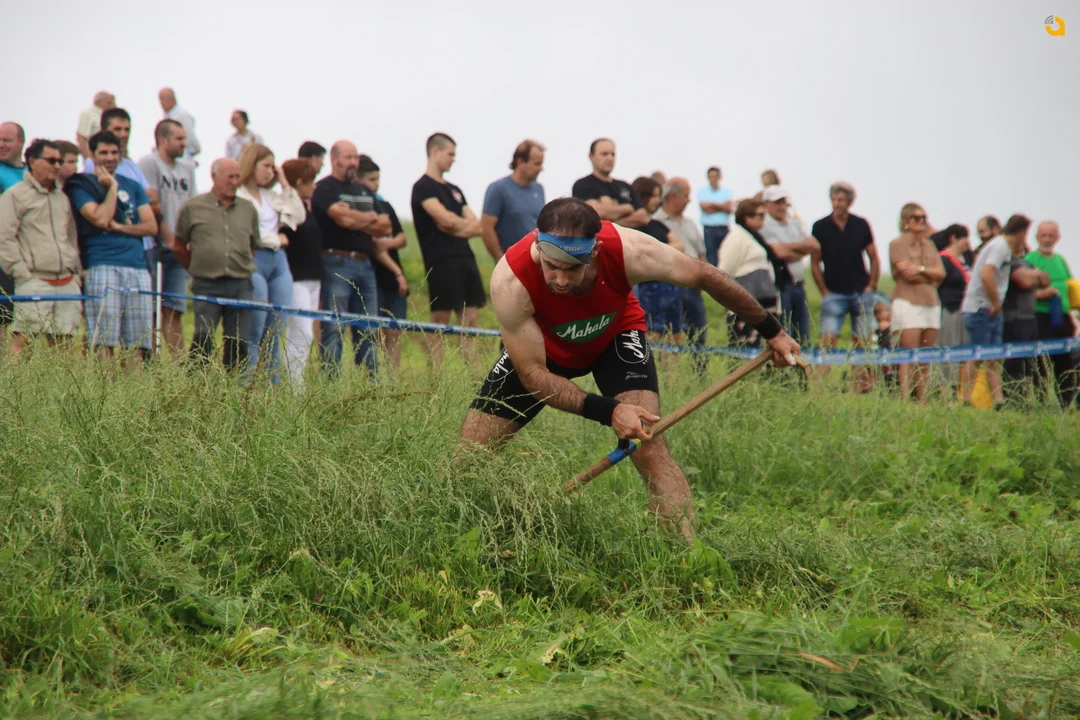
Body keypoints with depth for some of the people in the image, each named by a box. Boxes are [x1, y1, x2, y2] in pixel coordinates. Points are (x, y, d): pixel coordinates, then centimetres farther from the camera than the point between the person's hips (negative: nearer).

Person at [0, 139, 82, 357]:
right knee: (23, 339, -14)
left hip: (68, 283, 6)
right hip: (34, 282, -6)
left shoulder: (62, 198, 21)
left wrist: (77, 274, 17)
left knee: (62, 342, 1)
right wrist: (22, 274, -11)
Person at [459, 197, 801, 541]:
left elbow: (703, 276, -17)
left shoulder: (629, 251, -36)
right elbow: (532, 374, -30)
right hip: (542, 345, 0)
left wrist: (771, 330, -6)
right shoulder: (509, 281, -38)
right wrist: (608, 411, -42)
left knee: (649, 448, -22)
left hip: (616, 334, 0)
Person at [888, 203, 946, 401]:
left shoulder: (929, 245, 18)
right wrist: (931, 274, 0)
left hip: (931, 303, 6)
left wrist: (921, 269, -8)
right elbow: (907, 273, -11)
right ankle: (905, 400, -15)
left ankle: (923, 400, 6)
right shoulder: (898, 244, 0)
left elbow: (941, 272, 6)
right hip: (908, 302, -6)